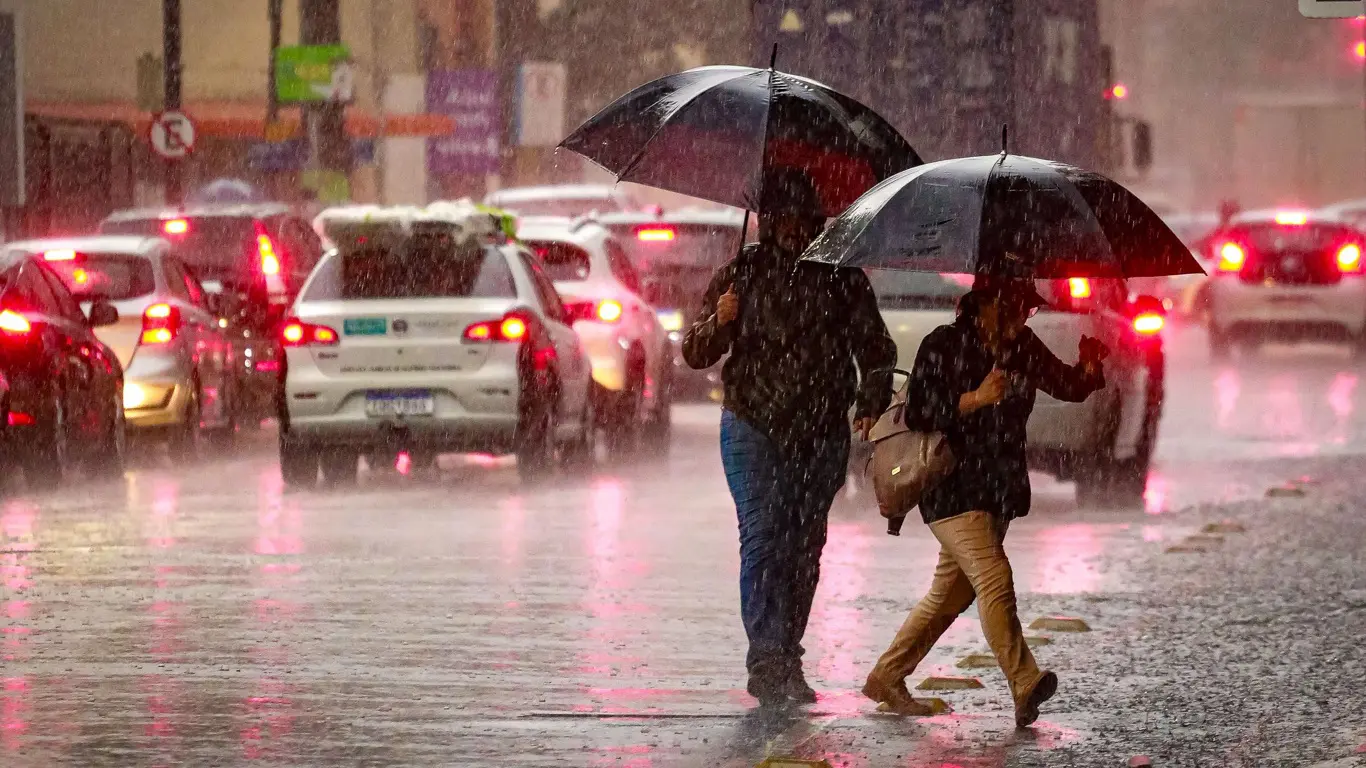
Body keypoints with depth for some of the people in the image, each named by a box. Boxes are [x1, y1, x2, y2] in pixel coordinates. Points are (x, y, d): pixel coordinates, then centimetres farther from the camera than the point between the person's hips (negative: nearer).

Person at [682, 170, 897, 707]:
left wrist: (871, 403, 0)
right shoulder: (741, 274, 6)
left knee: (805, 547, 4)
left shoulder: (842, 278, 8)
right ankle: (765, 660, -19)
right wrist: (717, 323, -16)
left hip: (823, 436, 2)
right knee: (763, 537, -14)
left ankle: (788, 660, 12)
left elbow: (875, 350, 16)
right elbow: (696, 353, 6)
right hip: (756, 430, -2)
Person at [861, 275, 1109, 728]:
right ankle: (1024, 687, -27)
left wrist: (1090, 367, -9)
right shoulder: (943, 346, -10)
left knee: (951, 592, 13)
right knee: (994, 578, -21)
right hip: (953, 489, -7)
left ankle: (886, 679, 26)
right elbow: (919, 415, -15)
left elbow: (1069, 386, 13)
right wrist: (974, 399, -28)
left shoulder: (1024, 348, 8)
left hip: (1000, 489, 7)